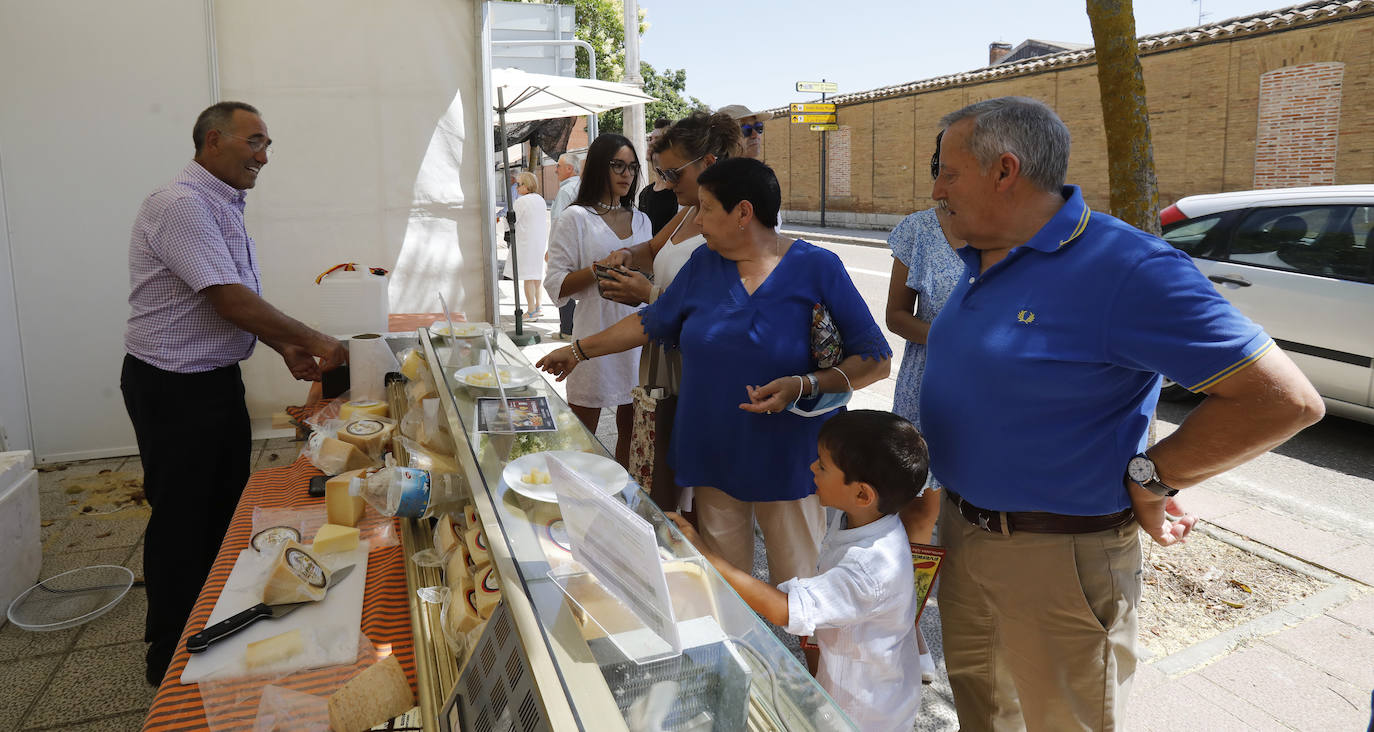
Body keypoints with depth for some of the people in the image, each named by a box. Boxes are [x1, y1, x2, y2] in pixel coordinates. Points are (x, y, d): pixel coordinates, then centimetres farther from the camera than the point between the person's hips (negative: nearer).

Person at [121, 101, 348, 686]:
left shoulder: (224, 206, 11)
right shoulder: (180, 205, -21)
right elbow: (230, 300, -26)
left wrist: (286, 349, 2)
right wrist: (312, 341, -19)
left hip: (217, 377, 9)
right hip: (172, 388, -9)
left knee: (226, 508, 18)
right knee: (181, 521, 4)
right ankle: (171, 662, 22)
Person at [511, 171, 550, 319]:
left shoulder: (521, 201, -14)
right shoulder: (540, 199, 9)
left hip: (526, 242, -8)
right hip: (541, 241, 8)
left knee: (528, 278, -4)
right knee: (538, 275, 16)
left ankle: (532, 311, -3)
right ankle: (537, 306, 25)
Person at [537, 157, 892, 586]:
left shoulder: (817, 269, -9)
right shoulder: (705, 263, 5)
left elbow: (876, 360, -9)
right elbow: (653, 322, 19)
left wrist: (804, 386, -23)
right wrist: (580, 350, 24)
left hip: (788, 465, -4)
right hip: (714, 456, 4)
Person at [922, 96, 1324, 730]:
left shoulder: (1126, 268, -22)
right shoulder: (980, 261, 5)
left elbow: (1285, 399, -21)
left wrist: (1148, 479, -15)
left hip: (1056, 557, -7)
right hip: (963, 529, 8)